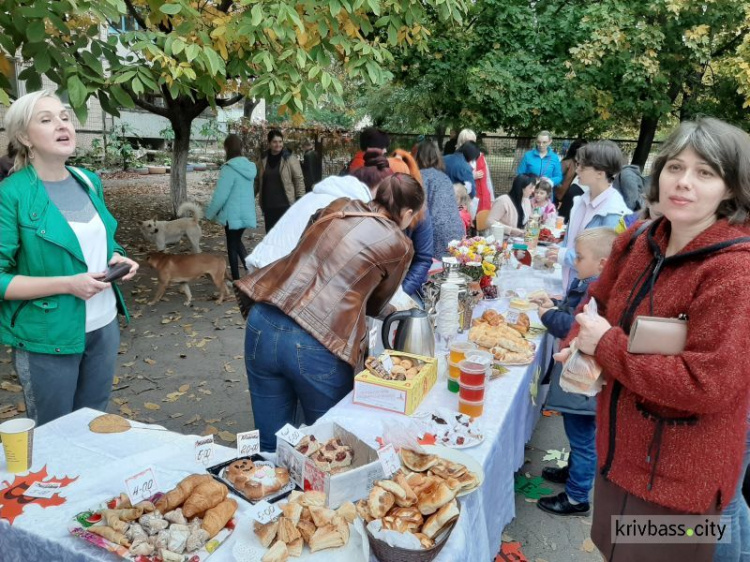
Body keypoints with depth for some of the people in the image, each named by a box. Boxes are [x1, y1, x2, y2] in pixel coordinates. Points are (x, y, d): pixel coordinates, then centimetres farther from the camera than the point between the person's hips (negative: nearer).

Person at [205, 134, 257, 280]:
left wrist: (210, 214, -4)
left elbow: (220, 195, -18)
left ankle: (236, 280, 15)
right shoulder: (249, 166, 5)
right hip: (246, 212, 7)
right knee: (237, 241, 22)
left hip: (233, 214, -7)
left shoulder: (229, 168, -18)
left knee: (232, 246, 7)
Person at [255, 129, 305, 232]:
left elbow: (299, 179, -2)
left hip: (286, 204, -4)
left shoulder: (290, 158, -2)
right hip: (268, 205, 4)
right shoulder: (264, 160, 9)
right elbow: (258, 181, 18)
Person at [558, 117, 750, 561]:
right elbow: (600, 301, 11)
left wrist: (607, 345, -24)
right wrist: (579, 346, -10)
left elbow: (707, 385, -29)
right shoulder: (638, 242, -3)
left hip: (677, 478, -6)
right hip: (622, 450, 7)